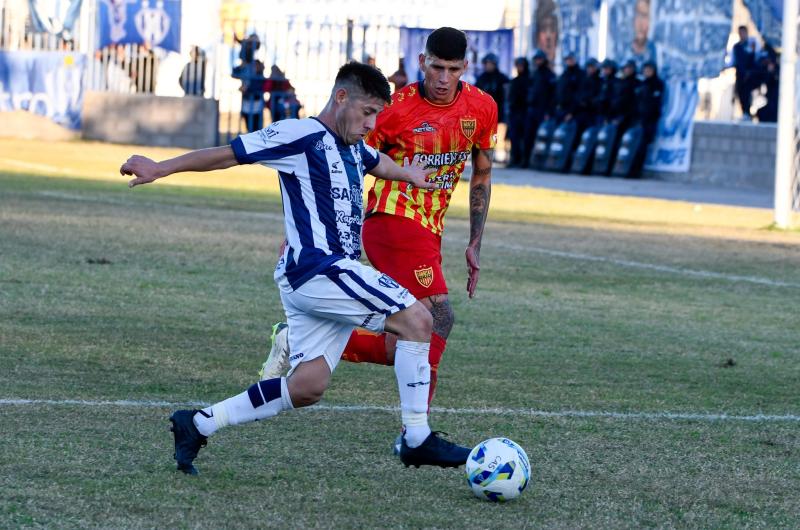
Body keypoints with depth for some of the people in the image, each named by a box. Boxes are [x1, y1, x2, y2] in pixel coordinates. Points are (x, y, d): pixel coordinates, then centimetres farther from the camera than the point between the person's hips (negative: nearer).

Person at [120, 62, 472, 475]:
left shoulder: (352, 147, 16)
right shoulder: (302, 136, -9)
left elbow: (379, 163, 40)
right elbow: (229, 154, -9)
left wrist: (409, 174, 53)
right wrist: (161, 169, -8)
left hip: (331, 275, 10)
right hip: (319, 268, -10)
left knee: (307, 386, 4)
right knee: (417, 319, -12)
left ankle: (198, 424, 10)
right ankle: (417, 438, -7)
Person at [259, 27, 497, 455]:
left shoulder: (482, 109, 3)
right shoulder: (397, 108, -12)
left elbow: (481, 175, 17)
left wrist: (475, 245, 13)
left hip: (428, 234, 7)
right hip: (392, 222, -7)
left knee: (402, 351, 4)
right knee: (439, 317, -22)